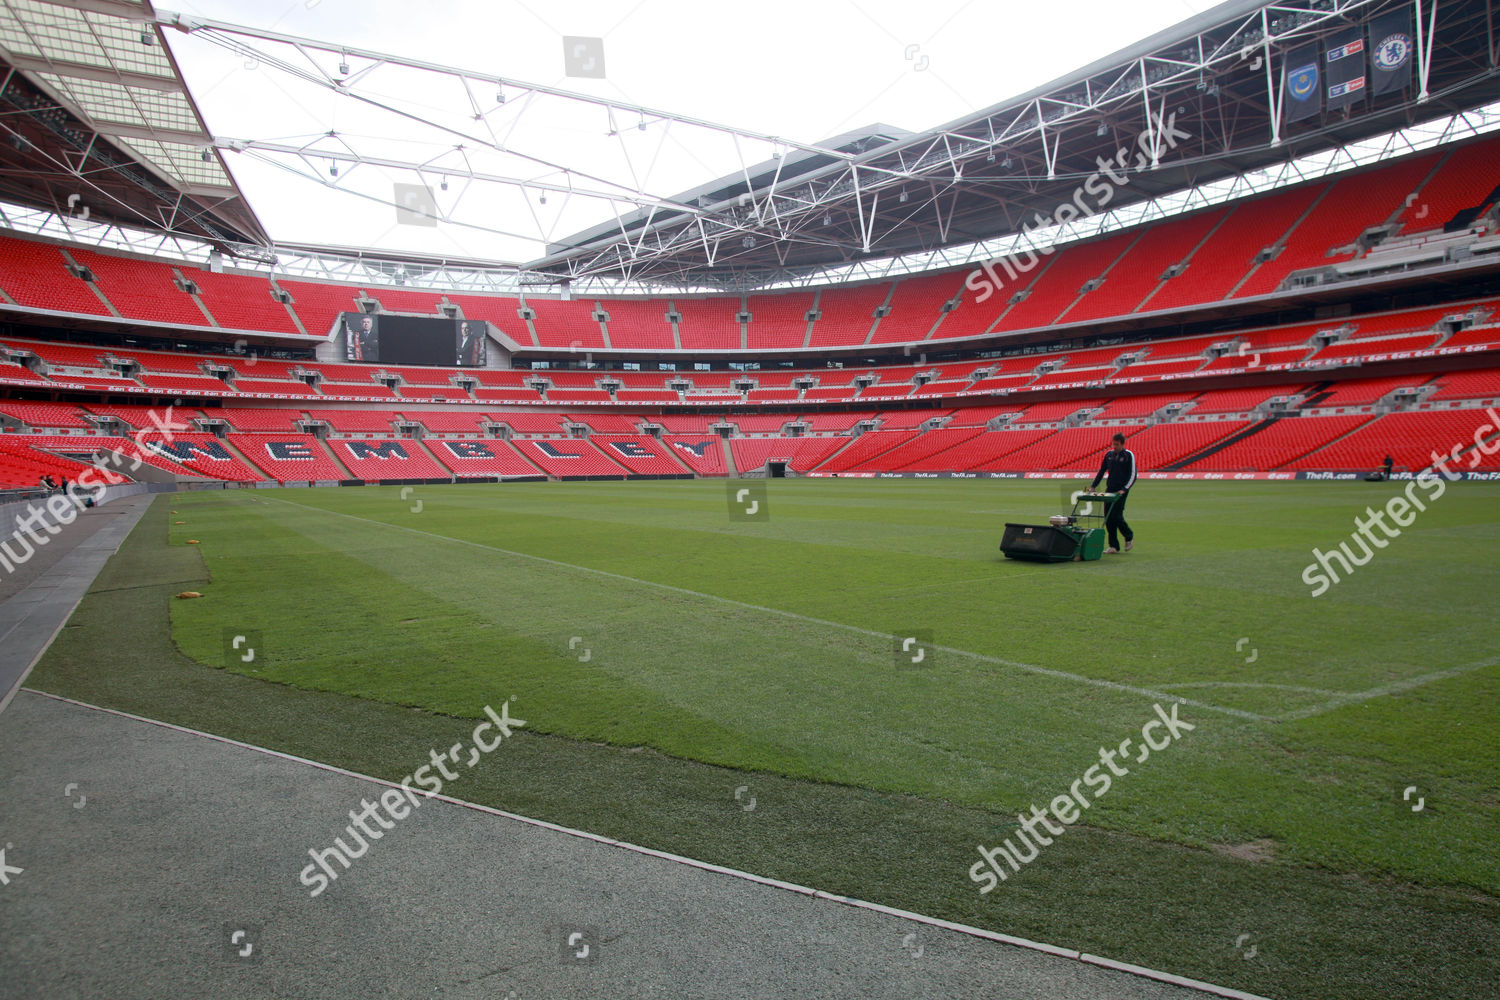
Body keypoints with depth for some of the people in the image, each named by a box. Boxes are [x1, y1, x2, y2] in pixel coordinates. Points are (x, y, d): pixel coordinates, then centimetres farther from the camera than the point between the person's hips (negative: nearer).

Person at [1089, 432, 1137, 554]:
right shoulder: (1109, 454, 10)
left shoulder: (1129, 455, -4)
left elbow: (1133, 475, -8)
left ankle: (1129, 536, 15)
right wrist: (1093, 486, 8)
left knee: (1117, 516, -11)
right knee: (1108, 517, 0)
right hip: (1109, 489, 5)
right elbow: (1101, 471, 16)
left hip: (1121, 491, -5)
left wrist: (1124, 489, -18)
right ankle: (1114, 546, 6)